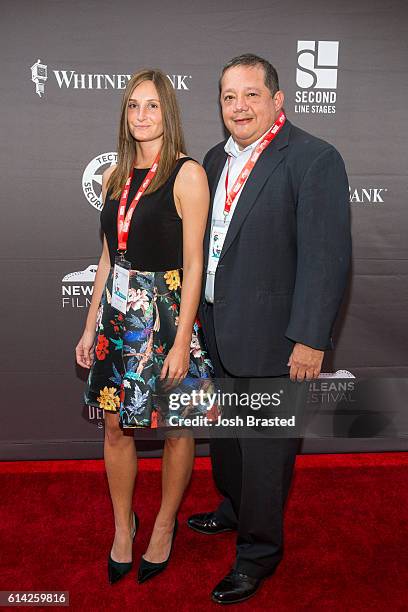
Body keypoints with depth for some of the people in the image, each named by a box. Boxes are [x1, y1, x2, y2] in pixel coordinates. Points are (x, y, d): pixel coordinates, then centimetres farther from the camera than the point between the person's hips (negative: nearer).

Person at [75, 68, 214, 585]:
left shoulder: (187, 174, -8)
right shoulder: (114, 178, 9)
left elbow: (193, 264, -12)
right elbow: (108, 258, 13)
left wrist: (182, 342, -15)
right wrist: (91, 326, 11)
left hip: (166, 314, -5)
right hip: (117, 314, 6)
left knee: (174, 427, 9)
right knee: (116, 426, 12)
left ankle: (165, 525, 32)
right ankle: (122, 527, 34)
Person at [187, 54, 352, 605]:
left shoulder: (314, 159, -13)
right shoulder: (217, 159, 10)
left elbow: (327, 256, -18)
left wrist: (310, 339, -20)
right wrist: (199, 307, 14)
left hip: (271, 338, -7)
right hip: (217, 331, 8)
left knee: (265, 449, 8)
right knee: (224, 433, 24)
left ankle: (259, 549, 30)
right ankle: (233, 510, 49)